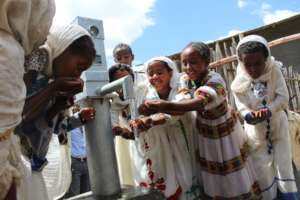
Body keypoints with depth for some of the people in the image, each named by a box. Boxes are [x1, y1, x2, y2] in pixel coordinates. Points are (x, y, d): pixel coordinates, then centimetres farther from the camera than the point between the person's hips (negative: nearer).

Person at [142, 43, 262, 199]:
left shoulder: (215, 80, -33)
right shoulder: (186, 79, -14)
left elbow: (200, 102, -52)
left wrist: (167, 106, -67)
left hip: (225, 130, -4)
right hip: (205, 133, 4)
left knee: (235, 175, 14)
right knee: (212, 180, 17)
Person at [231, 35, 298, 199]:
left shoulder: (274, 71, -16)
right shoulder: (239, 83, -19)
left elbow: (283, 97, -19)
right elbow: (242, 108, -19)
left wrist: (268, 110, -35)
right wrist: (250, 115, -40)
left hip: (278, 124, 1)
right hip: (256, 130, 0)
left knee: (283, 163, 9)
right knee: (262, 167, 7)